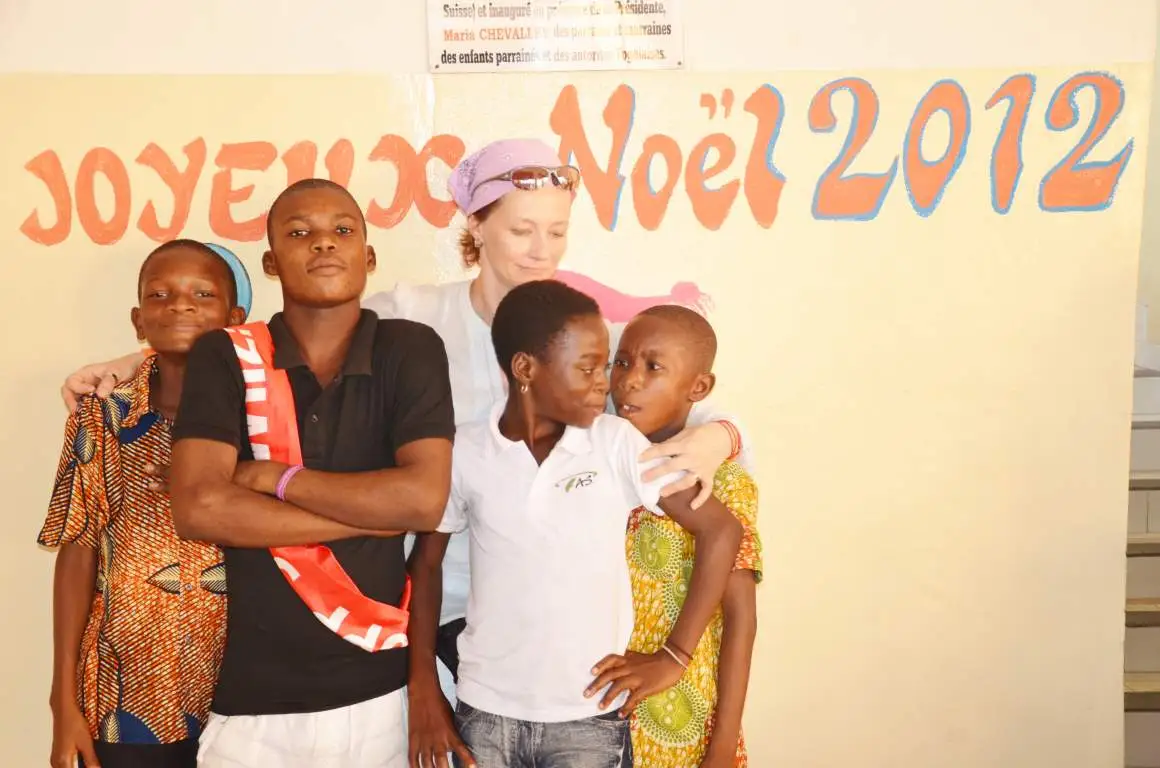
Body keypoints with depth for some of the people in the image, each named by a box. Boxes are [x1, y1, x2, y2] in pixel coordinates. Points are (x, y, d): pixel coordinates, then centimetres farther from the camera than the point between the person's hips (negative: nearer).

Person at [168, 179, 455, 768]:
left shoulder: (411, 349, -3)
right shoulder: (224, 357, -3)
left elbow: (424, 498, -14)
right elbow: (198, 510, -15)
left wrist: (274, 477, -11)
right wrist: (375, 514, -14)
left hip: (381, 690, 0)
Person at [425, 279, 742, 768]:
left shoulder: (617, 444, -8)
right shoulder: (464, 454, -4)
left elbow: (720, 530, -4)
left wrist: (675, 655, -4)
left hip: (590, 718, -1)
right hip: (485, 713, 1)